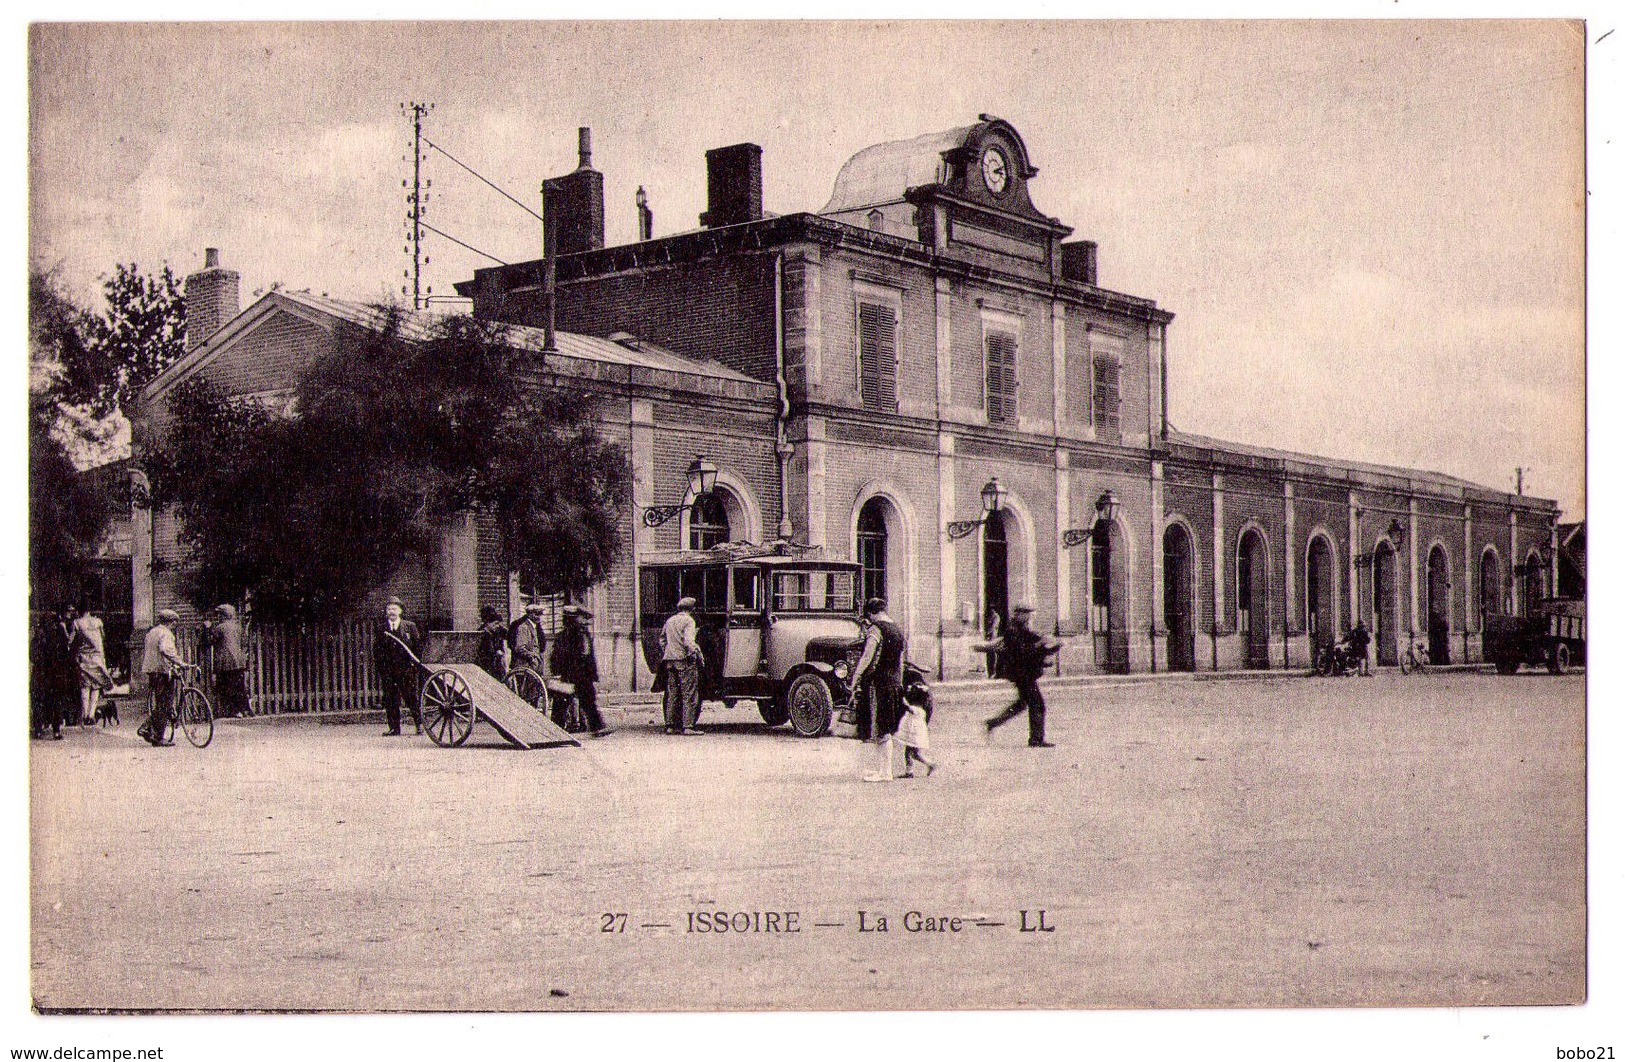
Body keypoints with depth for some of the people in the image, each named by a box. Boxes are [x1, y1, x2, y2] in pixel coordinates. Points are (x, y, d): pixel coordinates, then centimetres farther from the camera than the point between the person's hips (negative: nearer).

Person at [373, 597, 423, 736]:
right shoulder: (380, 629, 10)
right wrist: (380, 665, -1)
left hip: (407, 669, -2)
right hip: (388, 671, 2)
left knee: (411, 698, -2)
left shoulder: (410, 626, 6)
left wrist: (415, 662, -1)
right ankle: (394, 728, 6)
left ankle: (419, 723, 12)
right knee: (390, 700, 0)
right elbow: (376, 650, 11)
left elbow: (419, 646, 8)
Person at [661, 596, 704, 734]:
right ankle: (688, 726, -8)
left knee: (672, 694, 11)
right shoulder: (688, 621, -8)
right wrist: (699, 654, -15)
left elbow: (661, 639, 22)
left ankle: (670, 725, 11)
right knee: (689, 694, -4)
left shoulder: (670, 621, 16)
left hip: (670, 661, 7)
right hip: (685, 661, -7)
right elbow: (689, 641, -20)